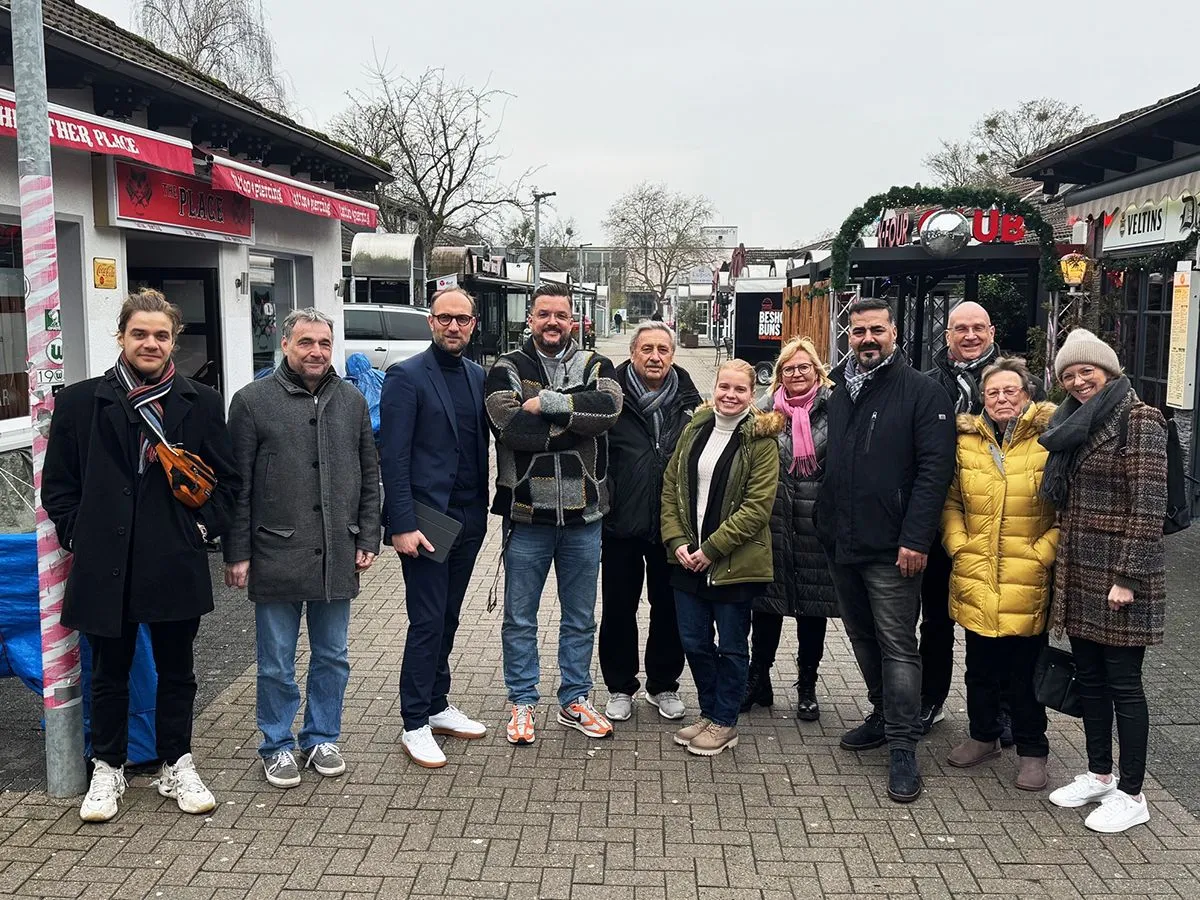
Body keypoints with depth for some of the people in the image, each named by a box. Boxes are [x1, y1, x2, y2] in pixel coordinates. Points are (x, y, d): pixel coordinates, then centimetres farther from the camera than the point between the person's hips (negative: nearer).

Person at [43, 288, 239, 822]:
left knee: (176, 672, 12)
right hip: (105, 567, 0)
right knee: (109, 674, 12)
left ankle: (177, 768, 28)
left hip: (177, 565, 1)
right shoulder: (80, 402, 2)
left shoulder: (201, 403, 4)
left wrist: (205, 526, -3)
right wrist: (80, 537, -3)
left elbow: (225, 479, 9)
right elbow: (57, 484, 6)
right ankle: (108, 770, 29)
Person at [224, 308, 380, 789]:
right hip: (276, 556, -3)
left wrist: (367, 540, 6)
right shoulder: (253, 401, -3)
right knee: (277, 662, 8)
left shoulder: (352, 401, 8)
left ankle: (322, 739, 29)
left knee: (332, 657, 13)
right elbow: (237, 486, -3)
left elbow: (369, 477, 13)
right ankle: (278, 745, 23)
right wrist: (237, 554, -6)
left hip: (336, 557, 4)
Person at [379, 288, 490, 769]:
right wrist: (402, 524, -17)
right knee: (427, 623, -2)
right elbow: (393, 456, -12)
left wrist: (483, 510, 7)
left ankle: (437, 706, 28)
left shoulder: (478, 376, 10)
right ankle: (415, 726, 10)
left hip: (469, 517, 6)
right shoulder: (406, 376, -8)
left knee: (447, 619, 15)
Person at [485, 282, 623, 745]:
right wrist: (576, 421, -15)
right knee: (519, 619, 9)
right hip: (527, 515, -2)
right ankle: (522, 702, 24)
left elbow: (608, 407, -18)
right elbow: (512, 427, -19)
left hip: (583, 516, 2)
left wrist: (547, 402, -20)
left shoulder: (595, 367, 5)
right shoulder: (507, 369, -1)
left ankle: (575, 701, 30)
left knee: (581, 618, 14)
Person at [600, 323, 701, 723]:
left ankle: (664, 685, 30)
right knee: (618, 610, 10)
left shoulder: (688, 401, 3)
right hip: (621, 525, -2)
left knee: (669, 610, 13)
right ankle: (620, 687, 26)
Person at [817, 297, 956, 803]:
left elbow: (935, 470, -13)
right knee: (862, 637, 18)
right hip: (840, 543, 7)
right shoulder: (836, 388, 11)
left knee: (898, 644, -3)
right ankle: (883, 715, 35)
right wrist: (825, 523, 11)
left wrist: (915, 538, -20)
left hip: (891, 549, -6)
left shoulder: (922, 393, -7)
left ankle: (902, 748, 3)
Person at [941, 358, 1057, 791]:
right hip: (975, 580, 4)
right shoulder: (966, 441, 5)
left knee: (1024, 673, 6)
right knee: (980, 668, 17)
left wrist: (1042, 553, -11)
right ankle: (983, 735, 36)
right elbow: (951, 502, 13)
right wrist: (958, 546, 2)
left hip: (1027, 585, -3)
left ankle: (1032, 750, 23)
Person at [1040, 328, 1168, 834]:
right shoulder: (1072, 424, 13)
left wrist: (1128, 576, -19)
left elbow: (1148, 505, -16)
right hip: (1077, 573, 8)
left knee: (1122, 683, 0)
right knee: (1088, 678, 14)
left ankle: (1131, 795, 12)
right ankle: (1098, 775, 28)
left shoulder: (1139, 421, -11)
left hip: (1117, 574, -8)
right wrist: (1060, 563, 12)